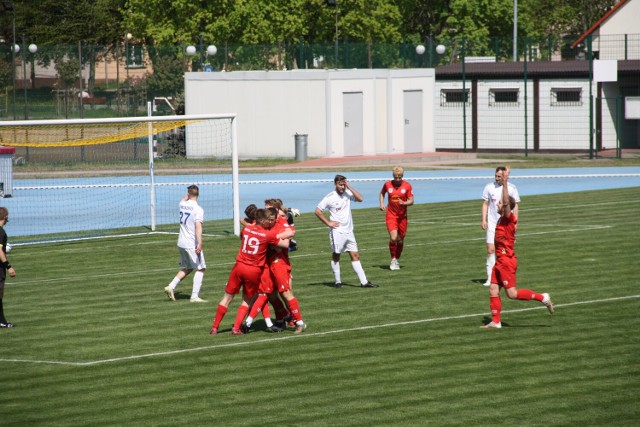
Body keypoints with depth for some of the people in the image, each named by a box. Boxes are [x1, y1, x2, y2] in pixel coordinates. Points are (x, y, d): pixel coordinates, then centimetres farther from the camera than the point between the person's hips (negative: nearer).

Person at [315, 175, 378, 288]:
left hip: (349, 231, 4)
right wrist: (328, 223, -8)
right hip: (337, 231, -4)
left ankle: (364, 282, 0)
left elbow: (360, 198, -11)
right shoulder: (330, 197, -7)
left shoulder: (348, 193, 5)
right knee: (336, 256, 3)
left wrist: (349, 187, -11)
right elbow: (318, 211, -5)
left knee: (355, 255, 2)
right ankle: (338, 281, 12)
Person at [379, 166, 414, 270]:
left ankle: (397, 260, 25)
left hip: (402, 215, 1)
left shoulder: (407, 186, -4)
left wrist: (404, 203, -23)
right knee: (393, 237, -18)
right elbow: (382, 193, 20)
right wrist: (381, 203, 5)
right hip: (391, 214, -1)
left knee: (400, 239, 7)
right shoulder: (387, 184, -1)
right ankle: (393, 259, -1)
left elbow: (411, 201, -2)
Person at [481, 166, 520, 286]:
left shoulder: (512, 188, 0)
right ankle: (490, 278, -6)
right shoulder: (489, 187, 1)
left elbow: (516, 205, 6)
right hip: (492, 224, 0)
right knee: (491, 250, -8)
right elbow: (485, 204, 7)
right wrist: (484, 220, -2)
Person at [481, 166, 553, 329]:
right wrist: (504, 180, 20)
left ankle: (542, 298, 1)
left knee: (512, 293, -7)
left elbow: (506, 201, -28)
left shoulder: (509, 219, -14)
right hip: (500, 261, 9)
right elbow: (505, 200, 20)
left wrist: (505, 182, -30)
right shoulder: (503, 218, 9)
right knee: (493, 290, 6)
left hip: (506, 261, -9)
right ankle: (495, 322, 9)